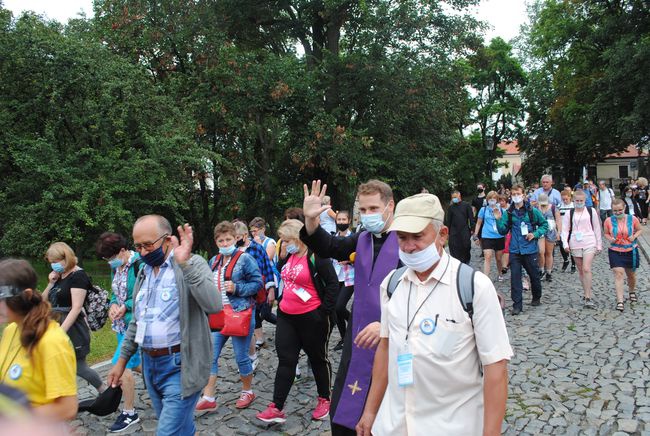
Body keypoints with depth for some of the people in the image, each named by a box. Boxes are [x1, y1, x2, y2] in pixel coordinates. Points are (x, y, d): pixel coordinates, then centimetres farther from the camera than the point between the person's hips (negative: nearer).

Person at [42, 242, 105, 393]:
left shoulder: (78, 275, -14)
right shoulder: (58, 276, 11)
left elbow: (76, 308, -19)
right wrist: (51, 283, 0)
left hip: (72, 329, -8)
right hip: (56, 326, 8)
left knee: (79, 367, 3)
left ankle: (105, 391, 26)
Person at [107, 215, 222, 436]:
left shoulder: (192, 265, -11)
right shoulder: (145, 271, 11)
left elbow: (214, 305, -28)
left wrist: (185, 263, -31)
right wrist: (122, 360, 18)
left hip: (180, 366, -7)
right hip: (150, 364, 7)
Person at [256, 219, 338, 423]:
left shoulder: (316, 255, -15)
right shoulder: (289, 256, 8)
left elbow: (333, 284, -16)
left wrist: (324, 311, -14)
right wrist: (282, 302, 16)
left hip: (311, 318, -7)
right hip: (286, 317, 7)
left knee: (318, 359, 11)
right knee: (285, 360, 5)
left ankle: (324, 400, 29)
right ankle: (276, 408, 9)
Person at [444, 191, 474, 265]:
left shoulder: (466, 205, 2)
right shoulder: (451, 207, 8)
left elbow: (471, 218, 3)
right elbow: (448, 220, 9)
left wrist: (472, 229, -2)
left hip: (465, 231, -1)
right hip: (454, 233, 1)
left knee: (466, 248, 3)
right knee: (454, 250, -4)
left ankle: (466, 263, 19)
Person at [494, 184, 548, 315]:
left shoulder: (532, 211, -3)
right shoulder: (508, 213, 2)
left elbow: (544, 224, 6)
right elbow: (503, 231, 2)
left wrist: (535, 234, -9)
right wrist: (499, 220, -14)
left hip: (530, 249, -1)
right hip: (515, 250, 1)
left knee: (534, 275, 13)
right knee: (515, 276, -2)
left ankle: (537, 298, 37)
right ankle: (517, 304, 4)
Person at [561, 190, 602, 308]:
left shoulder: (591, 211, 5)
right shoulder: (569, 214, 6)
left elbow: (597, 228, 10)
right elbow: (565, 230, 3)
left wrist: (599, 245, 9)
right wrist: (565, 244, -11)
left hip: (589, 243, -2)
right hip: (575, 245, 2)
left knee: (586, 269, -15)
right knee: (580, 271, 9)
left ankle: (588, 298, -12)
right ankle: (587, 294, 22)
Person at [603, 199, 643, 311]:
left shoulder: (633, 219, -6)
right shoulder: (609, 221, -6)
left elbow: (640, 230, 9)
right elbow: (606, 233, 8)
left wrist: (635, 236, -11)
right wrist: (610, 238, -13)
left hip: (631, 252, 1)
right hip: (615, 252, -1)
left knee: (631, 274, 18)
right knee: (618, 274, -12)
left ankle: (632, 291, 48)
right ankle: (620, 301, -11)